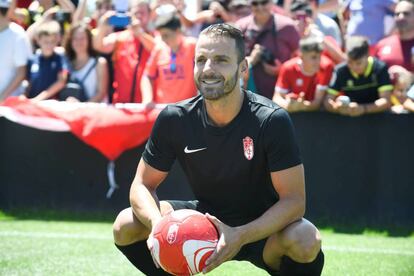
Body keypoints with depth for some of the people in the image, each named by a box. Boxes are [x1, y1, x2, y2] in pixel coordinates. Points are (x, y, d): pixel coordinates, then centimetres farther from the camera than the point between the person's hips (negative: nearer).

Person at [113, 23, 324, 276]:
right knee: (125, 226, -17)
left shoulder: (272, 120, -22)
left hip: (261, 228, -3)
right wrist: (157, 224, -29)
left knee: (306, 241, -36)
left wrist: (240, 236, -39)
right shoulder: (174, 119, -12)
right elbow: (143, 184, -6)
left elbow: (293, 199, -24)